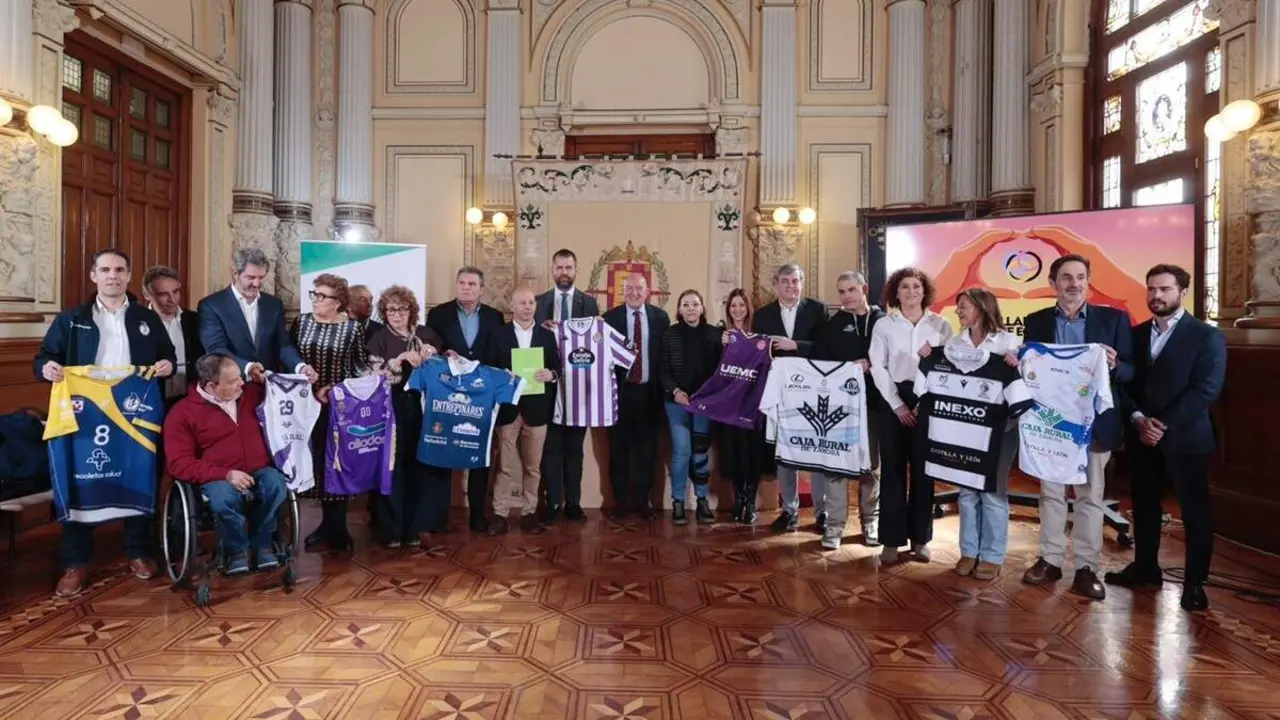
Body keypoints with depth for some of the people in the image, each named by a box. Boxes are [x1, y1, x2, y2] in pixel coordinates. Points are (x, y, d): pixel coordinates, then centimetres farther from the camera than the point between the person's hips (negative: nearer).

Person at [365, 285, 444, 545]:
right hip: (392, 410, -2)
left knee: (418, 464, 2)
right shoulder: (379, 338, 2)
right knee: (392, 465, -3)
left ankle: (414, 525, 14)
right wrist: (402, 358, -19)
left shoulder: (425, 334, 9)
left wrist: (430, 354, -9)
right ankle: (391, 528, 6)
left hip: (420, 407, 2)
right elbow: (375, 375, -9)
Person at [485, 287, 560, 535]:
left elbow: (557, 368, 8)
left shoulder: (547, 335, 10)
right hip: (507, 407, -1)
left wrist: (551, 374, -13)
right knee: (505, 465, 2)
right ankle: (500, 514, 9)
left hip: (536, 408, 2)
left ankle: (529, 512, 18)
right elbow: (490, 369, 3)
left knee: (533, 465, 8)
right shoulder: (498, 334, 5)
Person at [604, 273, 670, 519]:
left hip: (649, 391, 1)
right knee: (619, 448, 7)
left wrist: (664, 387, -2)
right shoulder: (610, 317, -1)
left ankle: (643, 500, 21)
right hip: (620, 390, -1)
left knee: (646, 448, 8)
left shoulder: (660, 317, 3)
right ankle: (621, 500, 20)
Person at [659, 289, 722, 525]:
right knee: (682, 451, -4)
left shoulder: (714, 334, 3)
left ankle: (702, 501, 17)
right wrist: (675, 391, -14)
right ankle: (678, 502, 8)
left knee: (701, 451, 6)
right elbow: (662, 370, 0)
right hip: (677, 401, -1)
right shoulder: (670, 334, 1)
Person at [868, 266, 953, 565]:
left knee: (924, 470, 6)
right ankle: (892, 540, 8)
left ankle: (920, 538, 17)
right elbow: (878, 367, -1)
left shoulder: (941, 325, 5)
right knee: (893, 469, 1)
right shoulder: (884, 325, 3)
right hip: (894, 400, -1)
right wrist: (897, 404, -8)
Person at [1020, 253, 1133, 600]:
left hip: (1093, 421, -1)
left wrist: (1114, 366, -23)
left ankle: (1087, 568, 16)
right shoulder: (1036, 322, 5)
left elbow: (1131, 371, -1)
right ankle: (1050, 560, 21)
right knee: (1050, 492, 10)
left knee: (1090, 495, 7)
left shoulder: (1114, 318, 1)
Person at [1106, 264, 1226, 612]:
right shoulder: (1136, 334, 10)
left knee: (1194, 509, 2)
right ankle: (1145, 566, 27)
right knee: (1144, 504, 13)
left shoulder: (1207, 336, -4)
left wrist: (1165, 424, -19)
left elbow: (1206, 389, -13)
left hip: (1185, 436, -5)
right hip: (1142, 435, 5)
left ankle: (1194, 582, 13)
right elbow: (1124, 383, 6)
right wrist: (1138, 419, -11)